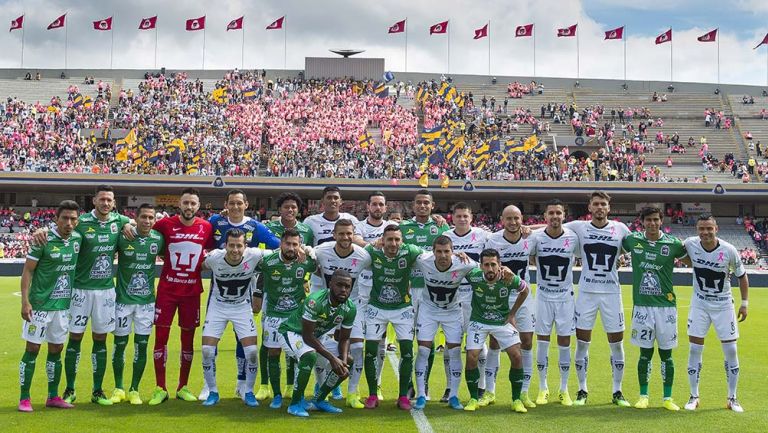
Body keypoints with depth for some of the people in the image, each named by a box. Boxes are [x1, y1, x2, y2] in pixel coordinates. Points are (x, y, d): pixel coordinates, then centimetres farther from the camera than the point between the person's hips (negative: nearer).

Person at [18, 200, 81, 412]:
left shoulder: (78, 239, 3)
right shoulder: (43, 240, -13)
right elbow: (27, 270, -9)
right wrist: (25, 301, -14)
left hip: (64, 305, 5)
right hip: (40, 304, -5)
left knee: (56, 349, 12)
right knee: (32, 349, -1)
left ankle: (53, 397, 22)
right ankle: (24, 399, 9)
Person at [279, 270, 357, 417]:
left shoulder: (350, 308, -13)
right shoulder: (315, 301, -34)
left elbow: (344, 339, -3)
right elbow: (307, 336, -30)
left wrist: (344, 361, -22)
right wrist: (332, 358, -31)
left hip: (318, 337, 7)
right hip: (292, 332, -7)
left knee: (348, 364, -3)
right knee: (310, 356, -36)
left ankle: (318, 400, 13)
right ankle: (295, 403, -17)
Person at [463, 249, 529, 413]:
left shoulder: (510, 279, -24)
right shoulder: (474, 276, -25)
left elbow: (524, 291, 1)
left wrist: (512, 314, 1)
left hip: (503, 321, 0)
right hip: (478, 321, 0)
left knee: (516, 357, -10)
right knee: (471, 358, -12)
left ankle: (516, 400, 7)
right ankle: (473, 399, 7)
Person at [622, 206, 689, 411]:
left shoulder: (673, 243, -1)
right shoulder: (632, 240, 2)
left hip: (666, 305, 0)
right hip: (642, 306, 0)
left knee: (666, 353, 6)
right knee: (645, 353, 6)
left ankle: (668, 398, 18)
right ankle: (643, 396, 19)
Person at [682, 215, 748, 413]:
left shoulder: (729, 251, -16)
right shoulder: (690, 244, -13)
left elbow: (742, 276, -1)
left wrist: (744, 303, 0)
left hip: (723, 305, -1)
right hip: (699, 304, 1)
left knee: (730, 350, 1)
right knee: (694, 349, -2)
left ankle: (732, 398, 15)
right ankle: (694, 396, 9)